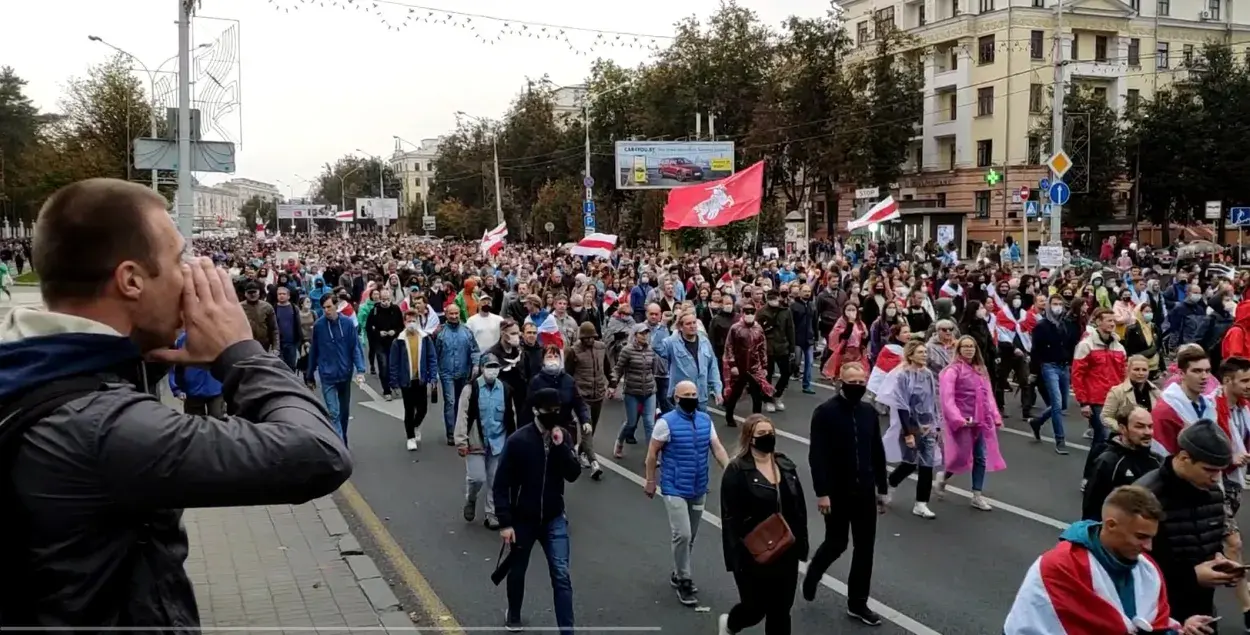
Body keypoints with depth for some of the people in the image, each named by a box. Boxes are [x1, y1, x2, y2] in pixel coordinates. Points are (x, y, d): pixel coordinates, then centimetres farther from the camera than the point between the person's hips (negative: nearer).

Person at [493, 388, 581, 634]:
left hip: (554, 519, 2)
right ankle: (513, 615, 44)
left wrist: (561, 446, -22)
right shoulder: (518, 440, -16)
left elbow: (573, 475, -9)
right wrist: (504, 522, -15)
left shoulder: (563, 437, -4)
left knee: (561, 575, -5)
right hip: (522, 519, -2)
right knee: (517, 571, 18)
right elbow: (501, 484, -13)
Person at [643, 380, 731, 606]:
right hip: (675, 489, -6)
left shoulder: (705, 420, 2)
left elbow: (717, 448, 0)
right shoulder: (666, 422, -13)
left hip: (699, 489, 6)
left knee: (690, 537, 15)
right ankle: (684, 581, 2)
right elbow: (653, 453, -7)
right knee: (682, 535, -13)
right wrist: (650, 481, -5)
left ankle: (678, 574, 33)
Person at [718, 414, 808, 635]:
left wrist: (801, 544, 6)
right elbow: (731, 517, -15)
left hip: (786, 552, 5)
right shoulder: (737, 471, -13)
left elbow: (800, 507, 10)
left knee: (781, 611, 10)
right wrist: (738, 554, -20)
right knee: (756, 608, 6)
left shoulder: (786, 466, 6)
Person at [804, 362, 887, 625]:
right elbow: (817, 456, -16)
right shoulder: (825, 413, -12)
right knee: (836, 544, 5)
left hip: (865, 491, 5)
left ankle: (857, 603, 19)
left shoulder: (869, 412, 5)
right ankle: (812, 574, 35)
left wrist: (882, 488, 12)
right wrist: (821, 492, -20)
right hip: (836, 492, -5)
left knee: (865, 548, 7)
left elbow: (878, 453, 11)